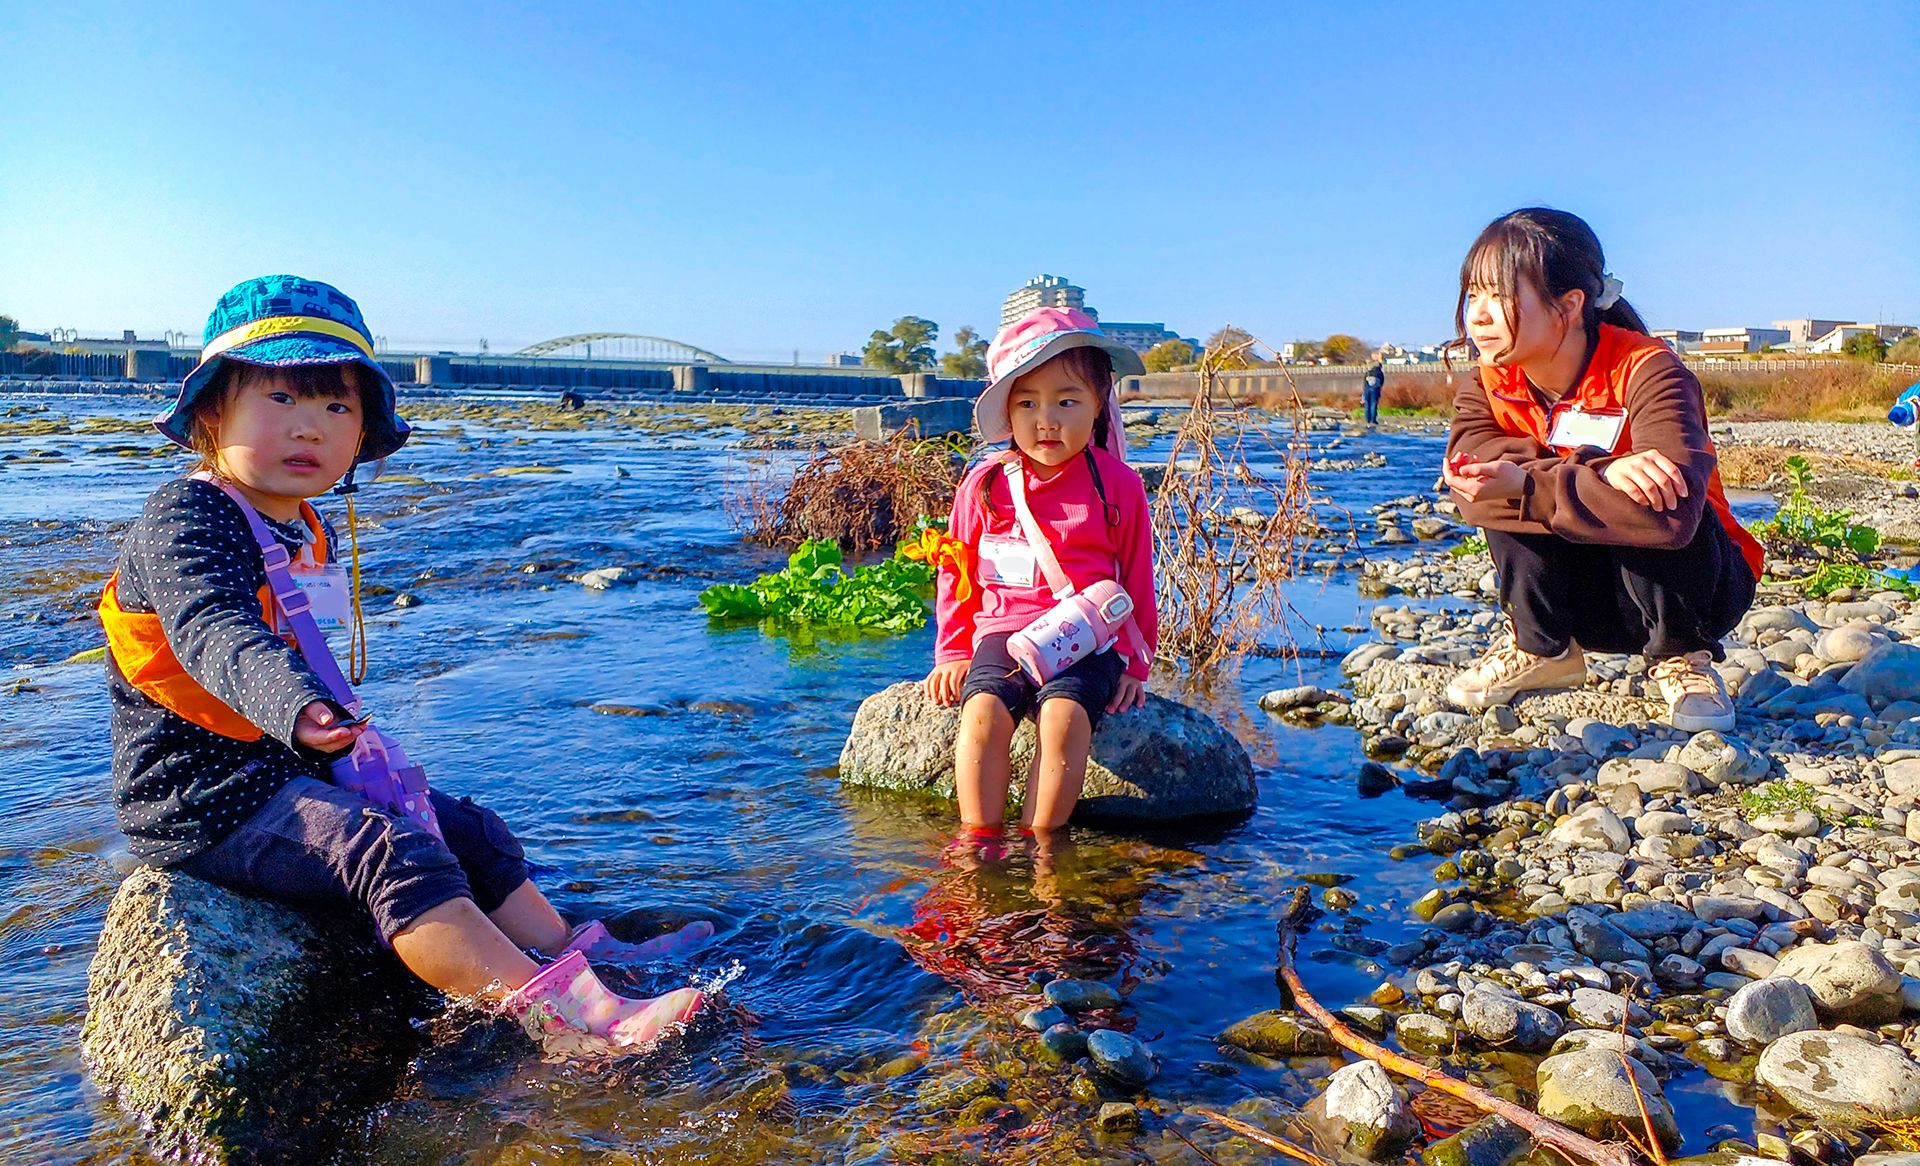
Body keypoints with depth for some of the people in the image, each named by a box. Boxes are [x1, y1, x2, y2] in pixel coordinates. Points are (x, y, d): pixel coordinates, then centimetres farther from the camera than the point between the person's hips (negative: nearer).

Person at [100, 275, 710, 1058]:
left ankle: (580, 961, 8)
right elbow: (211, 628, -36)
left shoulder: (306, 534, 12)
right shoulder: (183, 520, -17)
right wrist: (291, 705, -54)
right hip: (203, 797, -10)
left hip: (290, 773, 10)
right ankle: (566, 1020, -38)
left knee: (471, 832, 7)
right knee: (391, 852, -28)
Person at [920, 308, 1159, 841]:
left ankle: (1039, 843, -18)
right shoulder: (984, 485, 5)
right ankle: (981, 841, -17)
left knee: (1064, 716, -30)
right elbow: (956, 574, 15)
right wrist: (953, 653, 12)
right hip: (1003, 634, 2)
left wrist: (1135, 664, 10)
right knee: (983, 712, -27)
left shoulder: (1119, 485, 2)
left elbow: (1137, 580, 11)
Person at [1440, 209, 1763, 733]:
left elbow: (1670, 512, -42)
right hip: (1583, 603, 3)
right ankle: (1543, 649, -2)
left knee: (1656, 498, -33)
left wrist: (1526, 486, -43)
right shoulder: (1487, 387, -8)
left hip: (1699, 586, -3)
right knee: (1508, 502, -22)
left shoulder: (1646, 371, -24)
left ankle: (1680, 659, -8)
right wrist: (1600, 471, -41)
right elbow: (1472, 490, -30)